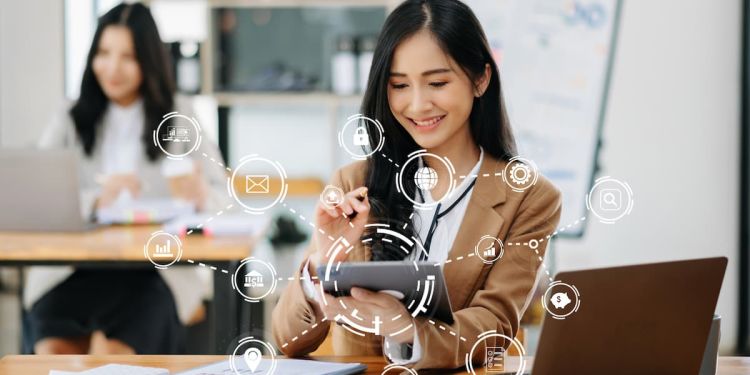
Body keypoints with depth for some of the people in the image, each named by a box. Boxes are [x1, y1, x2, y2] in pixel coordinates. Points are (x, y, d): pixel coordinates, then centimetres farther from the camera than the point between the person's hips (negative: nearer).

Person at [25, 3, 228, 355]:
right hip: (71, 268, 1)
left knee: (113, 350, -33)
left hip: (157, 268, -1)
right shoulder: (70, 120, 16)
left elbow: (220, 194, 8)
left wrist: (201, 195, -17)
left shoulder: (178, 115, 14)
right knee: (55, 349, -30)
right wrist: (94, 201, -16)